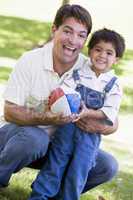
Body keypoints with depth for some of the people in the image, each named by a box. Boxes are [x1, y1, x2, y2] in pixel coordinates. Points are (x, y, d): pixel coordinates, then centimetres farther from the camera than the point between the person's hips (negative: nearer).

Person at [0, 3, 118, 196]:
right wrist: (46, 119, -37)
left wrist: (100, 127, -30)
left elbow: (113, 123, -4)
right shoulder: (30, 61, -16)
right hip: (21, 132, -3)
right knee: (34, 138, -38)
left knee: (108, 166, -12)